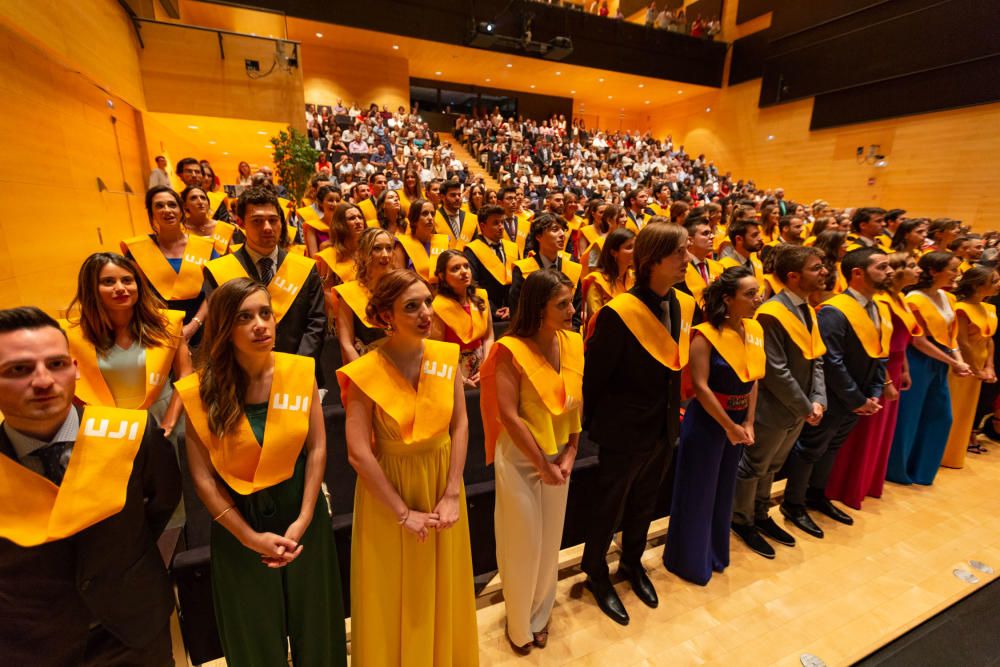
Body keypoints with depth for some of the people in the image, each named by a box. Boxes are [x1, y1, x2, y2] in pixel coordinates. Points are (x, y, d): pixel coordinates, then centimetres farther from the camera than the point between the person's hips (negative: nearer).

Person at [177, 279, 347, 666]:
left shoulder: (301, 371, -11)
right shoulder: (200, 390, -13)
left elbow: (317, 448, -7)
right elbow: (202, 476, -8)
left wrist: (304, 519, -10)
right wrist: (250, 536, -9)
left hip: (300, 512, 1)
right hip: (237, 523, -1)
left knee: (315, 624, 19)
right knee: (254, 636, 20)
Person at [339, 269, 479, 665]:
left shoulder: (447, 356, -8)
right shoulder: (366, 373, -19)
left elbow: (460, 425, -5)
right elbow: (358, 453, -19)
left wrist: (452, 493, -9)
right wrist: (403, 512, -14)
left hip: (441, 482, 4)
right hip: (387, 488, -3)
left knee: (443, 588, 22)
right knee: (395, 595, 17)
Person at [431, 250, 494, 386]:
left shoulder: (480, 296, 0)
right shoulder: (439, 306, -16)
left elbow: (489, 337, 5)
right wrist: (461, 380, -12)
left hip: (480, 367, 5)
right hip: (454, 371, -5)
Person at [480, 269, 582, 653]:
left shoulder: (573, 343, -2)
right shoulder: (511, 350, -19)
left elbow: (576, 402, 2)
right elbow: (508, 416, -20)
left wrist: (569, 453, -5)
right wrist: (542, 465, -14)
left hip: (558, 457, 5)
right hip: (520, 459, -5)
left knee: (550, 542, 19)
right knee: (523, 545, 11)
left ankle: (539, 616, 46)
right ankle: (518, 624, 39)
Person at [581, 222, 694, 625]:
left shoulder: (684, 305, -3)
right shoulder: (619, 312, -24)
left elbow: (676, 365, 9)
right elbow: (594, 375, -16)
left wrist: (673, 414, 11)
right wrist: (596, 425, -6)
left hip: (664, 429, 7)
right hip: (624, 432, -6)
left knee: (644, 503, 26)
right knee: (610, 507, 15)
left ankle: (632, 563, 51)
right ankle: (596, 572, 41)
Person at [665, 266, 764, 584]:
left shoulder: (755, 330, 1)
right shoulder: (706, 335, -19)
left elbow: (754, 379, 5)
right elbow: (700, 386, -21)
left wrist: (748, 422, -1)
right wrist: (729, 426, -15)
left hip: (738, 421, 7)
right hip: (706, 421, -7)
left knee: (724, 491, 21)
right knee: (698, 493, 8)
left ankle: (715, 553, 43)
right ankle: (689, 561, 29)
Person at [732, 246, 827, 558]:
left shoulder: (808, 310, 7)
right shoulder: (772, 313, -21)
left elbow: (816, 360, 8)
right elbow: (775, 371, -23)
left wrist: (818, 400, -4)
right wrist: (805, 407, -15)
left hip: (799, 410, 8)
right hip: (774, 410, -8)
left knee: (772, 466, 22)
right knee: (754, 467, 10)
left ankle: (760, 515, 40)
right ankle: (742, 521, 29)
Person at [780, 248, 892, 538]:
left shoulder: (881, 310, 6)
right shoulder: (834, 311, -22)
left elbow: (880, 355, 10)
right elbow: (832, 363, -24)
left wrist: (874, 395, 1)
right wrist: (858, 400, -16)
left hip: (858, 401, 8)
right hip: (831, 400, -8)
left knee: (832, 448, 21)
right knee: (810, 449, 5)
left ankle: (816, 495, 39)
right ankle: (792, 503, 21)